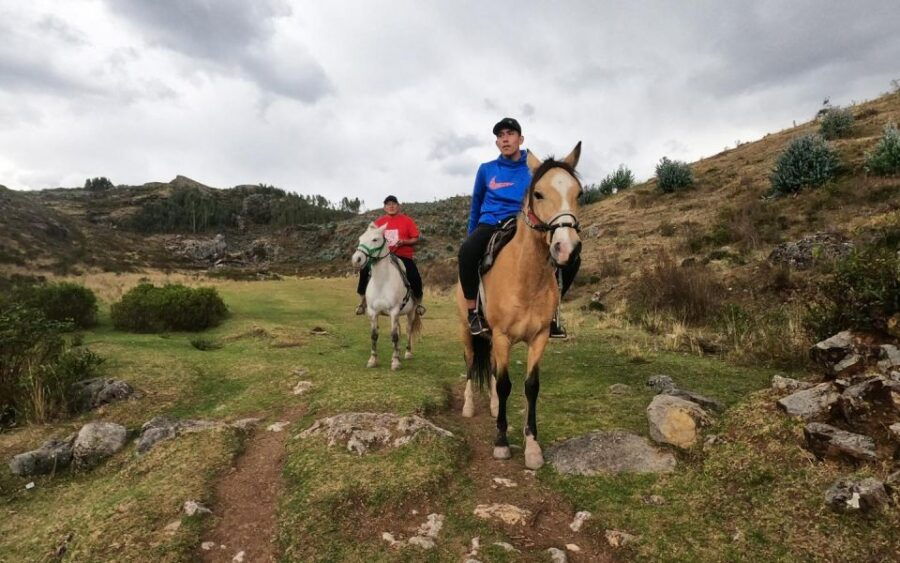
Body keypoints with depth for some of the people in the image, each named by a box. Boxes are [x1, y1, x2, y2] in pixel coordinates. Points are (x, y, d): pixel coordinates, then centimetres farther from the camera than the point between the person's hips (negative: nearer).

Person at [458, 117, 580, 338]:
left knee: (570, 258, -18)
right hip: (491, 225, -1)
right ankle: (473, 312, -16)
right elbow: (476, 206, 19)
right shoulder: (486, 170, 9)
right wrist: (472, 236, 22)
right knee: (467, 252, -36)